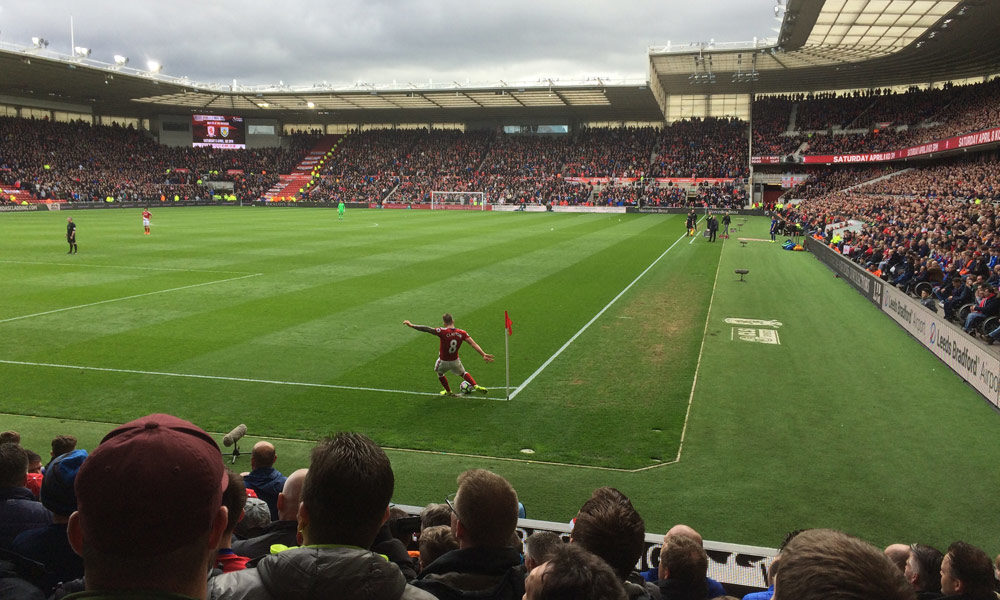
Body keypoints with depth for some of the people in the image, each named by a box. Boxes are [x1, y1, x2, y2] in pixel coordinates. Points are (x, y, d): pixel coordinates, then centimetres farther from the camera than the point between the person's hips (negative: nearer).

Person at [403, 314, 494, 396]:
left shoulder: (443, 332, -26)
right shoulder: (462, 333, -14)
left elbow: (427, 329, -32)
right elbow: (473, 343, -18)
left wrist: (412, 325, -31)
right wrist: (483, 354, -18)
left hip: (443, 362, -3)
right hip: (455, 361, 3)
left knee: (439, 373, 30)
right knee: (463, 373, 30)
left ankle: (448, 391, 42)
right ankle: (476, 386, 16)